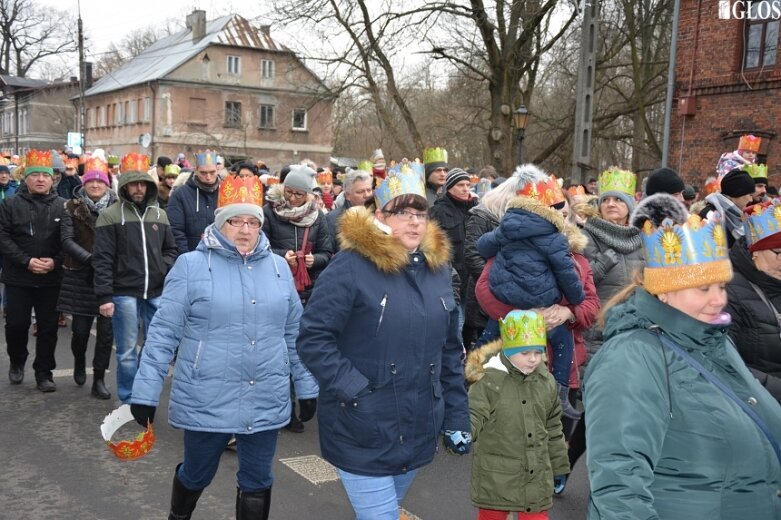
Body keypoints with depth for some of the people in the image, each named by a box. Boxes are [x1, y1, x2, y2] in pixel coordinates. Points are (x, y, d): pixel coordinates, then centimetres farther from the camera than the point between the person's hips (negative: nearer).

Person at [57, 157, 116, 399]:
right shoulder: (73, 207, 2)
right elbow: (67, 239, -6)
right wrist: (89, 258, -19)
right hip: (80, 276, 0)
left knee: (106, 331, 0)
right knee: (80, 329, 6)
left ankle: (99, 379, 13)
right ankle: (79, 362, 37)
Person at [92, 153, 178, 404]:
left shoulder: (159, 214, 11)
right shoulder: (110, 215, -3)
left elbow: (170, 249, 20)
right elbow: (102, 260, -6)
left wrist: (165, 267, -2)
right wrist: (104, 296, -12)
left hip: (157, 293, 4)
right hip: (124, 293, -4)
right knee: (127, 351, 5)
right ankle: (128, 401, 18)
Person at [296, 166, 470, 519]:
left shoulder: (437, 267, 6)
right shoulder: (351, 267, -15)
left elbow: (449, 351, 11)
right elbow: (313, 338, -16)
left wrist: (457, 417, 10)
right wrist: (355, 392, -22)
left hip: (419, 433, 6)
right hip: (364, 434, -6)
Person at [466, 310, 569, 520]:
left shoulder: (546, 382, 2)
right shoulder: (488, 380, -15)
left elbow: (553, 428, 13)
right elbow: (473, 419, -17)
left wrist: (559, 466, 18)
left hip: (536, 476, 4)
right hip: (496, 477, -4)